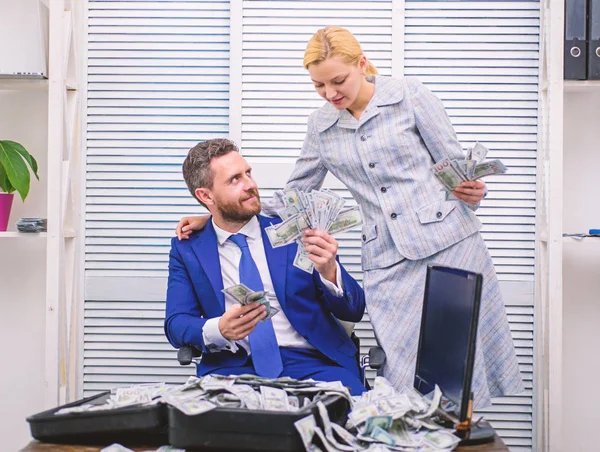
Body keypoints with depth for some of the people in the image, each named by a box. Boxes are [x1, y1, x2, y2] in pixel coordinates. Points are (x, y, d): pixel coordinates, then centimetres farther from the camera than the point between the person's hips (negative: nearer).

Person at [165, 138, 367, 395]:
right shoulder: (187, 249, 11)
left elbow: (353, 311, 6)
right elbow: (176, 324, 3)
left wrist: (329, 272, -17)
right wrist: (220, 329, -19)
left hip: (312, 363, 0)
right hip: (233, 367, 0)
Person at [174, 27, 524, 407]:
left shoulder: (410, 96, 0)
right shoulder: (321, 125, 10)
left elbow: (456, 165, 4)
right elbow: (292, 198, 16)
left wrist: (470, 191, -19)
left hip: (449, 244, -2)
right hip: (387, 263, 3)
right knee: (405, 379, -5)